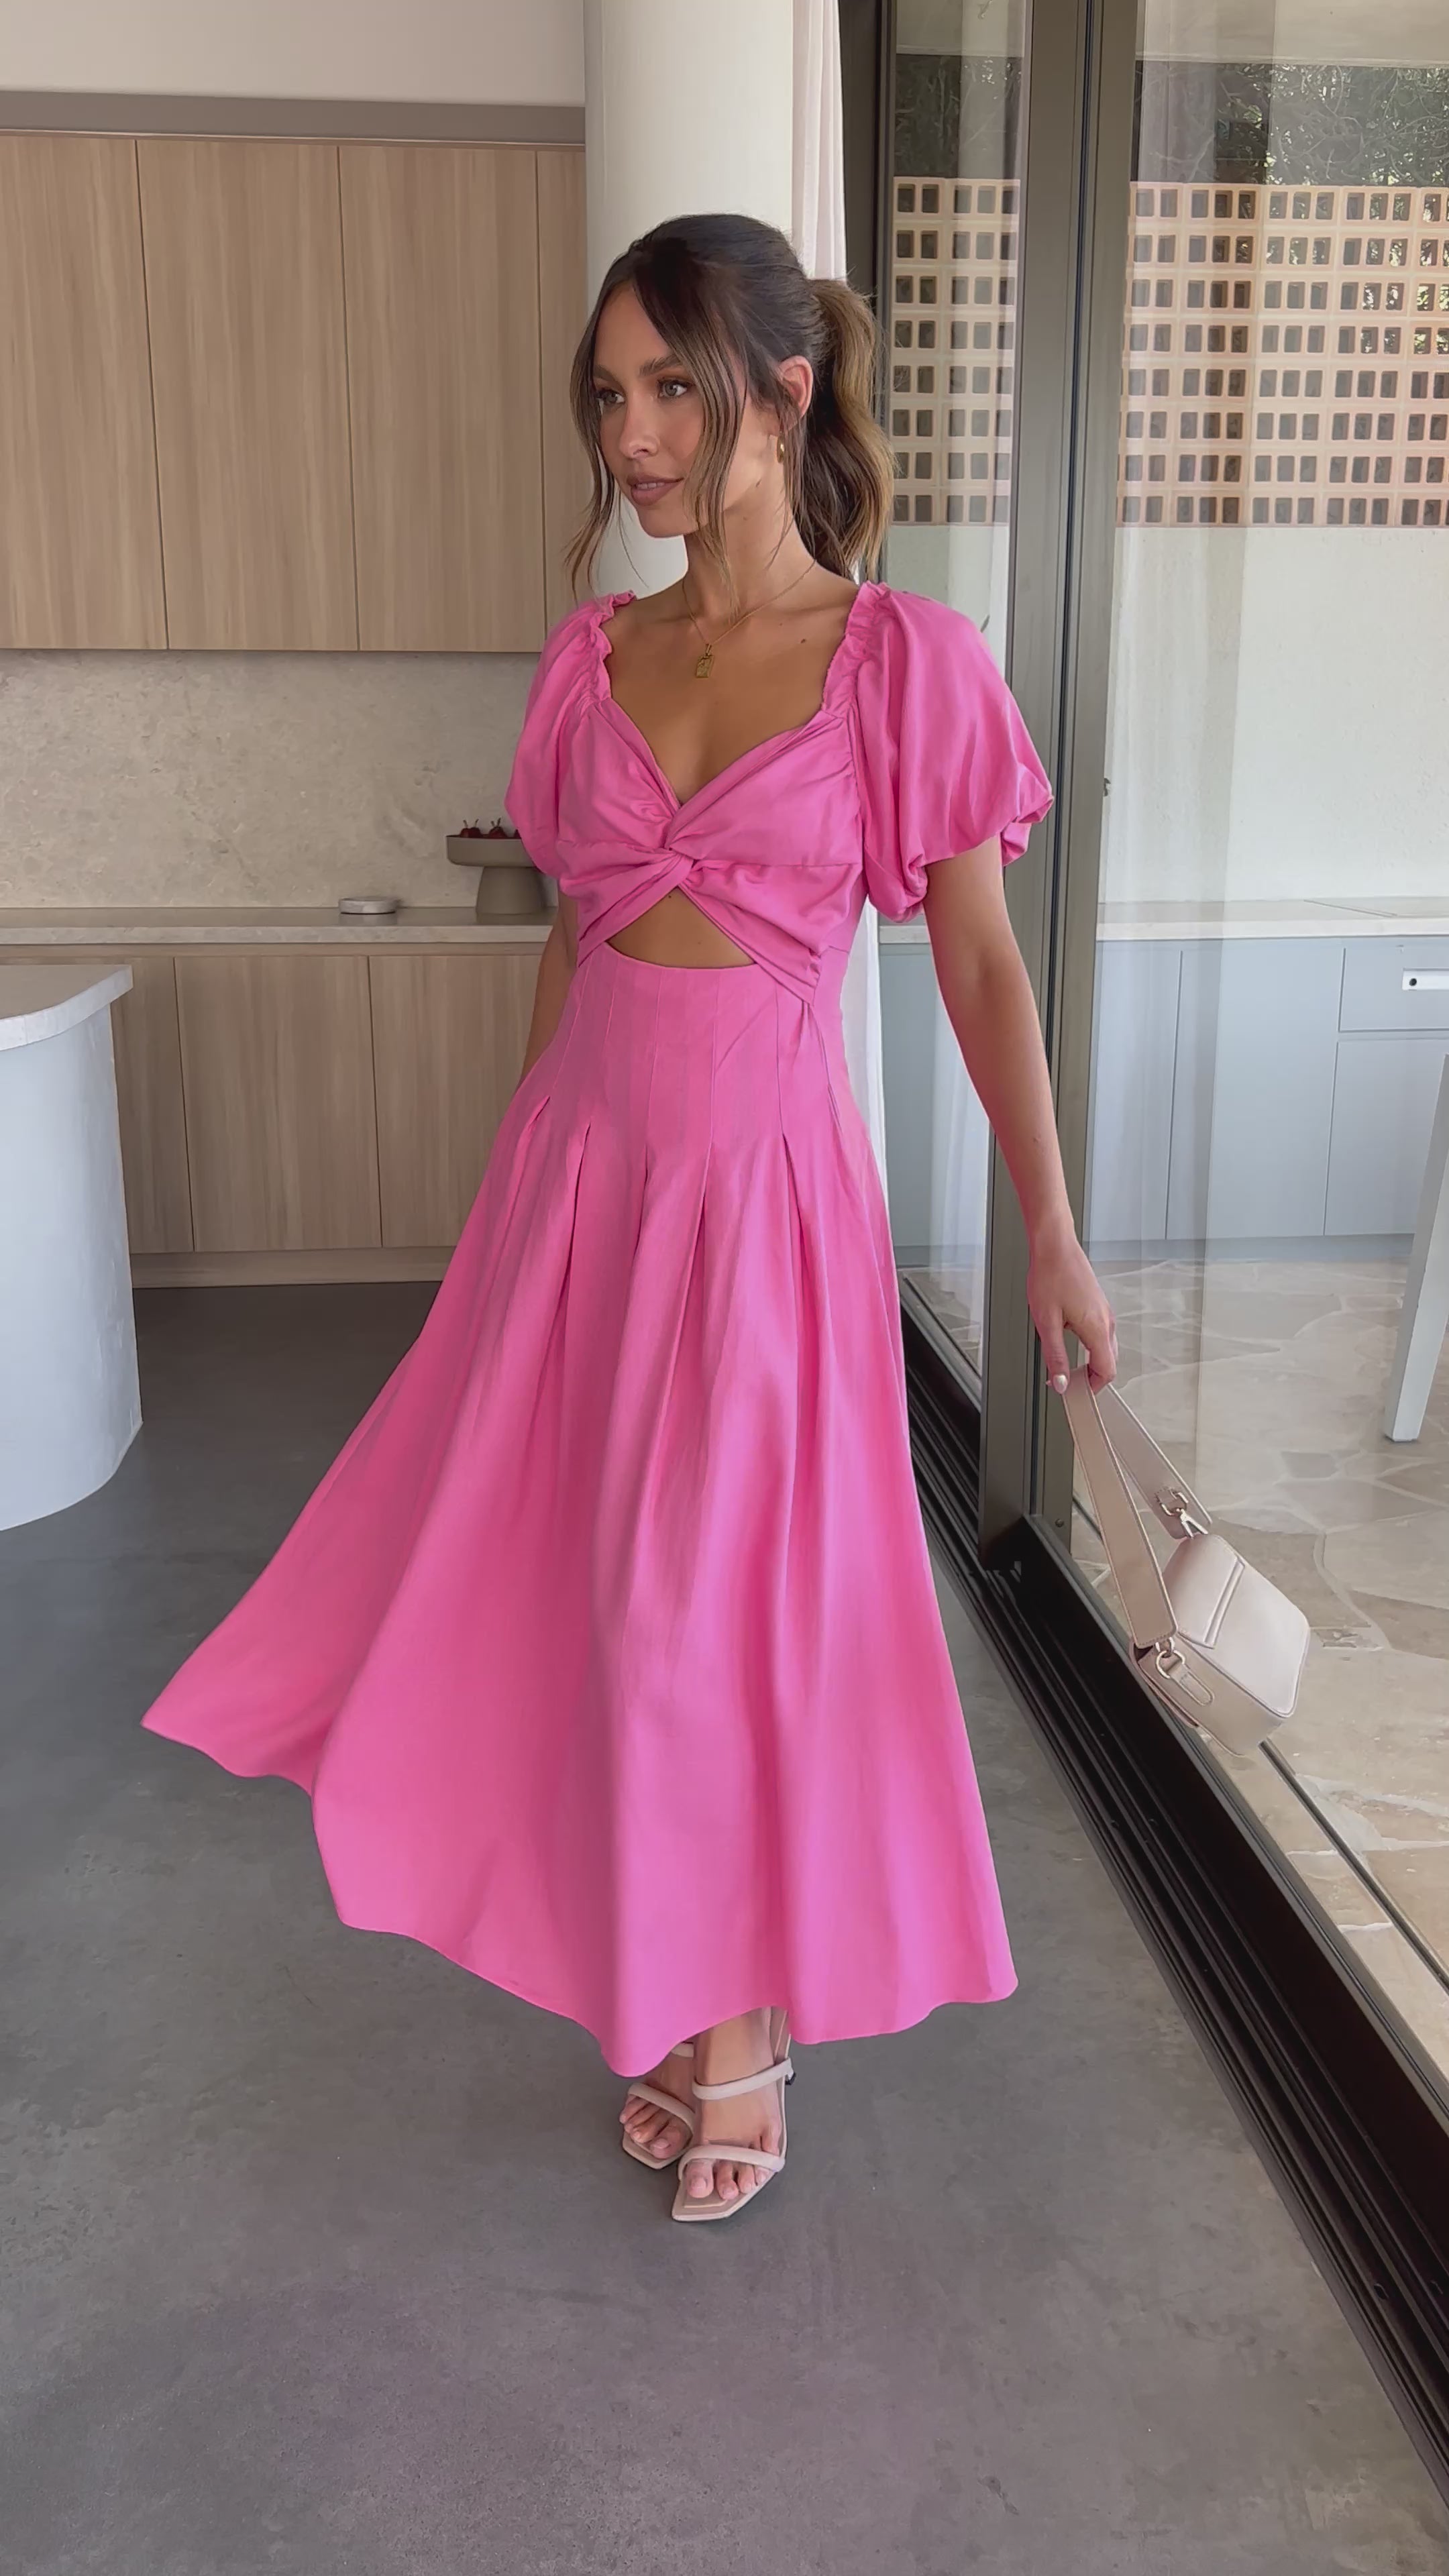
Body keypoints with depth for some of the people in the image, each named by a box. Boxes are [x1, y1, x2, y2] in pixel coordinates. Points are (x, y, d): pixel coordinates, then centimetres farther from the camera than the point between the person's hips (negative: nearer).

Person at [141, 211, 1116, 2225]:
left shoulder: (906, 661, -7)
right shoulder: (595, 660, 6)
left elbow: (983, 966, -3)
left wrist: (1055, 1239, -2)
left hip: (767, 1180, -4)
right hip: (581, 1167, 5)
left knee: (741, 1606, 5)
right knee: (592, 1588, 10)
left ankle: (746, 2022, 30)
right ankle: (666, 1996, 34)